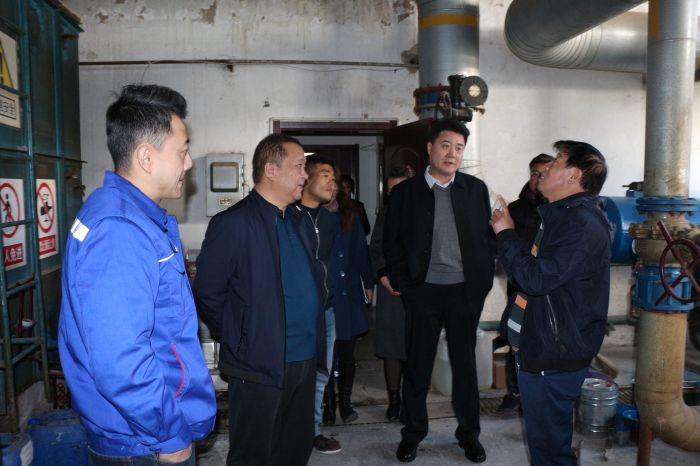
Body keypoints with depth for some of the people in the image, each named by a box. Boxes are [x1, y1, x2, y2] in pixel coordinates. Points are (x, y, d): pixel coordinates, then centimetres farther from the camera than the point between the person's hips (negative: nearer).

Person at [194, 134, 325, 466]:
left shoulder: (294, 220, 11)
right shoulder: (233, 223, -14)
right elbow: (207, 295, -12)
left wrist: (314, 346, 8)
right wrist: (238, 337, -5)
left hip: (305, 360, 7)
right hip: (260, 365, -7)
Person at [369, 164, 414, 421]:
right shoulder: (385, 213, 12)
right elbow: (375, 249, 12)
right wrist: (385, 278, -1)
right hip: (390, 291, 3)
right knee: (391, 345, 4)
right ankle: (394, 400, 15)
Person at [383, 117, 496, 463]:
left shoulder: (476, 189, 3)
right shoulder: (405, 192, 0)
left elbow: (488, 237, 6)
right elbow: (392, 243, 2)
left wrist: (483, 281, 0)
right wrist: (402, 284, -4)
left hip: (465, 291, 1)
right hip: (423, 291, -1)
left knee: (465, 363, 13)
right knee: (417, 366, 10)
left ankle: (469, 433, 30)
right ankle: (412, 433, 27)